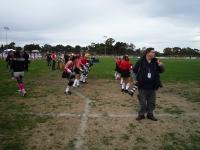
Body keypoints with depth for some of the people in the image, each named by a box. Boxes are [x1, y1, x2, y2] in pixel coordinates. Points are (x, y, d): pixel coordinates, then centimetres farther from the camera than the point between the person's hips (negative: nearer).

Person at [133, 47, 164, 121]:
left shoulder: (155, 61, 3)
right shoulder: (141, 61, -8)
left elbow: (161, 71, 9)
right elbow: (134, 70, 1)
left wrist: (161, 66, -11)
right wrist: (139, 77, -1)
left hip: (152, 87, 4)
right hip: (142, 86, -4)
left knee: (152, 102, 14)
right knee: (142, 102, 8)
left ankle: (150, 114, 29)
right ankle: (141, 114, 23)